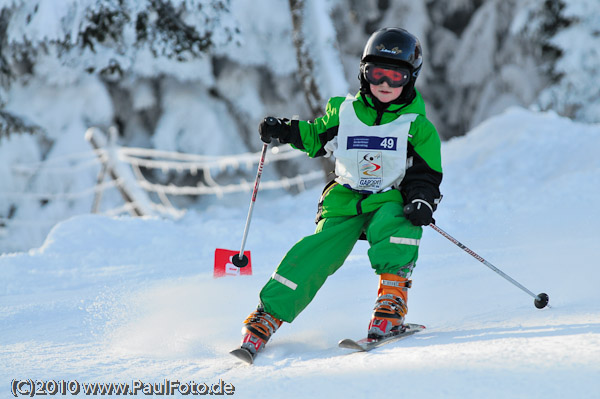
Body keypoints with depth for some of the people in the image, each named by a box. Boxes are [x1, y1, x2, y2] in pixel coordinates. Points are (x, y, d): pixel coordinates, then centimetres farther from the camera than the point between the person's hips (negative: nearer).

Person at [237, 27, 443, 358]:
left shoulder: (417, 126, 1)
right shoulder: (343, 111, 6)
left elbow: (426, 176, 1)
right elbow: (316, 138, 22)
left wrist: (422, 201, -19)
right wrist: (283, 131, 5)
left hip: (390, 199, -1)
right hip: (344, 200, 1)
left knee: (395, 223, -37)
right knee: (316, 255, -18)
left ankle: (393, 297, -27)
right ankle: (267, 316, -11)